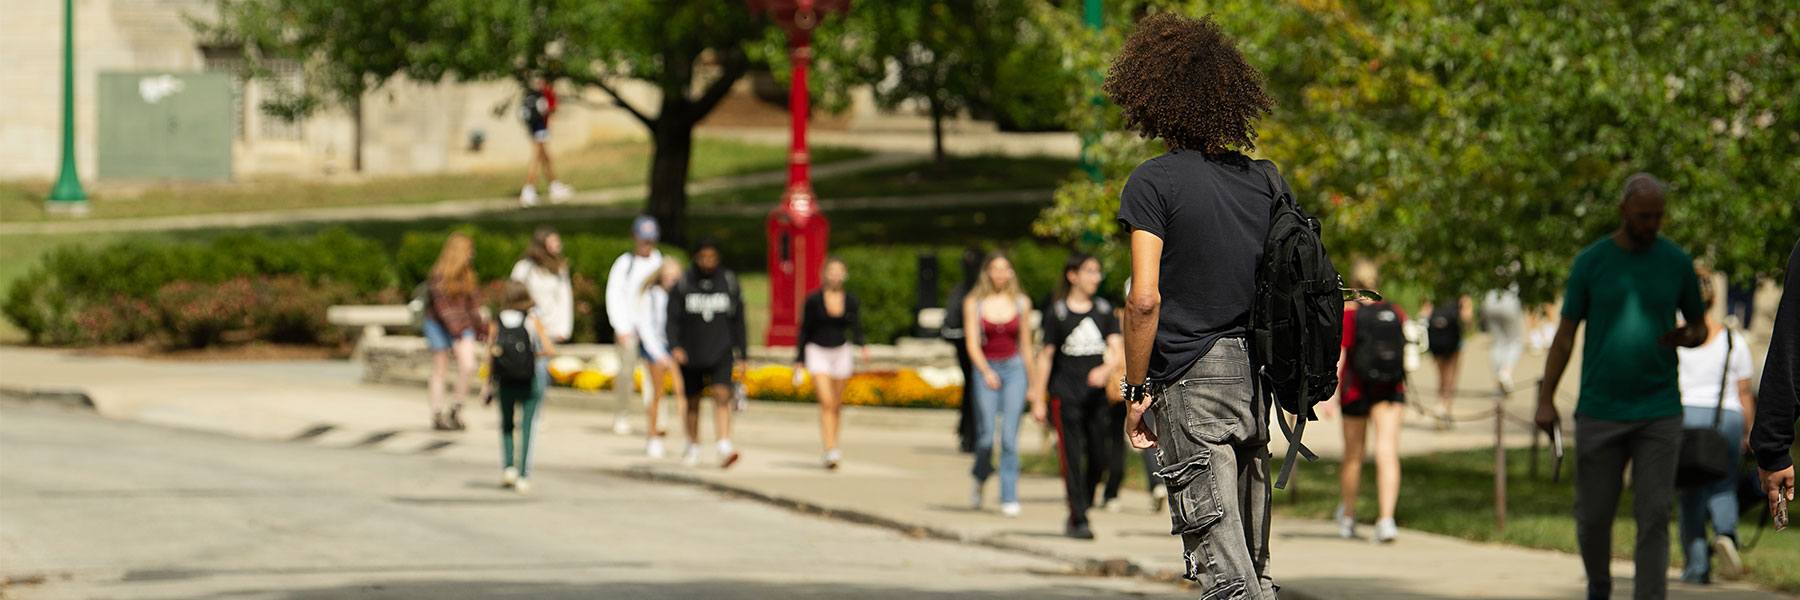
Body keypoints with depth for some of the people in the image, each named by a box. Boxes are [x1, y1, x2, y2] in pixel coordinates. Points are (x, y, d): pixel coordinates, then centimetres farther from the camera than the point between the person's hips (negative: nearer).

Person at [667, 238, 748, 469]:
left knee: (721, 395, -20)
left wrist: (742, 356, 6)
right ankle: (693, 447, 31)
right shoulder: (683, 286, 0)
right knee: (692, 402, 12)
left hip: (720, 354, -1)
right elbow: (673, 319, -2)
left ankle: (725, 447, -29)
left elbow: (738, 322, 8)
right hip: (691, 355, 1)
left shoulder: (729, 283, 3)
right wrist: (674, 346, -19)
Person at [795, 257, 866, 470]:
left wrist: (862, 345, -18)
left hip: (842, 352, 3)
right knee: (826, 402, -16)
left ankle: (832, 450, 23)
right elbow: (804, 330, 2)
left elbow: (856, 329, 3)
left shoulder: (851, 301, 3)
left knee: (837, 405, 9)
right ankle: (830, 450, -21)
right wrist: (799, 359, 1)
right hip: (817, 352, -3)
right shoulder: (814, 300, -4)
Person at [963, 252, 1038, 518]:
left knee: (1010, 438, -10)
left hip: (1014, 369, 1)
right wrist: (986, 372, -21)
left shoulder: (1021, 303, 7)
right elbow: (972, 343, -5)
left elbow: (1026, 345, 13)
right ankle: (980, 481, 23)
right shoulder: (974, 303, 2)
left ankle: (1009, 499, -8)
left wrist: (1032, 385, 15)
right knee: (986, 437, -7)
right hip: (985, 369, -1)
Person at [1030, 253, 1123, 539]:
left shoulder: (1104, 310, 9)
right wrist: (1038, 399, 0)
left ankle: (1080, 510, 20)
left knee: (1100, 460, 2)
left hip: (1097, 395, 3)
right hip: (1066, 394, -3)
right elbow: (1046, 356, 2)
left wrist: (1105, 369, -21)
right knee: (1073, 461, -6)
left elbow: (1118, 349, 1)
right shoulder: (1057, 313, 0)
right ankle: (1078, 520, -3)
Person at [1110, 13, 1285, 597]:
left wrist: (1136, 391, -6)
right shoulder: (1266, 178, 9)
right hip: (1259, 380, 6)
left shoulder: (1153, 183, -8)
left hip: (1193, 380, -6)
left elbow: (1145, 300, -14)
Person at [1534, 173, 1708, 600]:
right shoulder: (1590, 261, 1)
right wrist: (1545, 400, -6)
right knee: (1593, 516, 6)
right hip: (1599, 414, 0)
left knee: (1654, 517, -7)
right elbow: (1565, 335, 3)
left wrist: (1687, 338, -11)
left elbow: (1700, 328, 14)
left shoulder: (1677, 262, 4)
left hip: (1659, 415, 0)